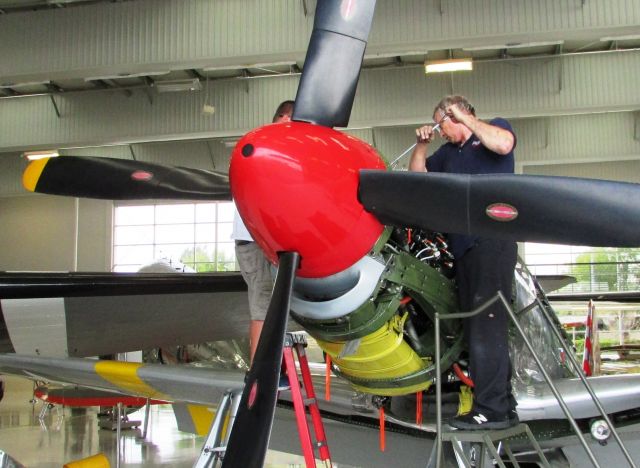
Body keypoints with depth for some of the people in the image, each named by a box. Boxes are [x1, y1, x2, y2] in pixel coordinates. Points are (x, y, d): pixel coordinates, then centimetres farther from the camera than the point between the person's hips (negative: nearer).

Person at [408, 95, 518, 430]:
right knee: (475, 326, 9)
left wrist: (466, 118, -7)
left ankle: (491, 409, -14)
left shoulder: (495, 127, 7)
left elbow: (503, 144, -16)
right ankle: (504, 405, 16)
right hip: (463, 247, 8)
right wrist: (422, 145, 13)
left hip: (492, 241, -8)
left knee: (487, 324, -15)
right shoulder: (448, 152, 25)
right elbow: (417, 175, 29)